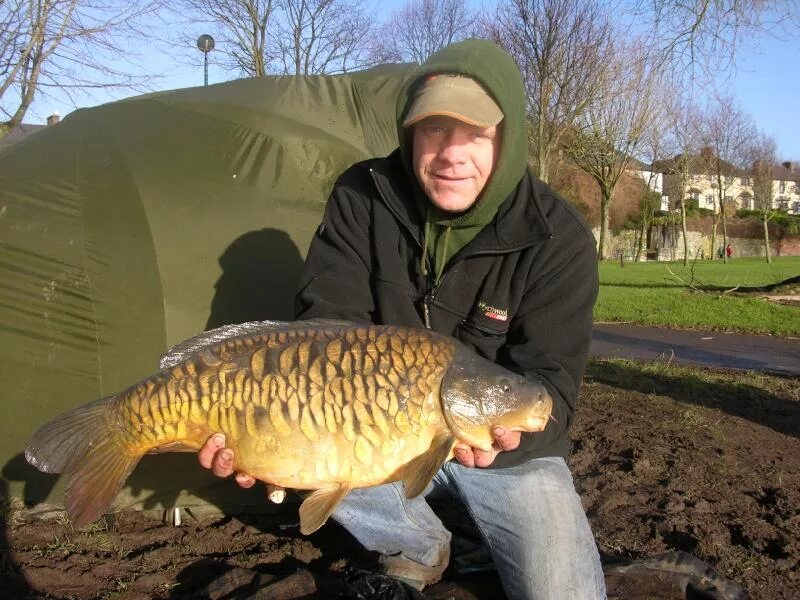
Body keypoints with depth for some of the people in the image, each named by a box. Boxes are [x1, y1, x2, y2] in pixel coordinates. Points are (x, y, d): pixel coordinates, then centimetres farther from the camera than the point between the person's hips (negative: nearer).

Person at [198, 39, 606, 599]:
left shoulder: (558, 238, -20)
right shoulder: (362, 198, -14)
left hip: (510, 448, -1)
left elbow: (549, 382, -23)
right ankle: (420, 549, 5)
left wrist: (505, 426, -47)